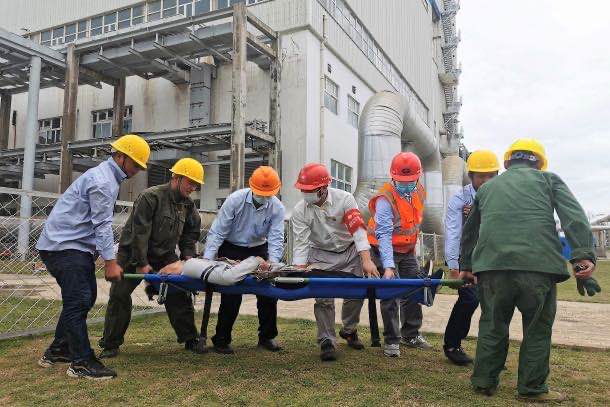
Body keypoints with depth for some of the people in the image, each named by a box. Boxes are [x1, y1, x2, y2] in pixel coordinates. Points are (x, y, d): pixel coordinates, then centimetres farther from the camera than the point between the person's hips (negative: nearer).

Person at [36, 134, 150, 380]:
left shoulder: (107, 177, 16)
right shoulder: (103, 181, -17)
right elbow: (102, 224, -20)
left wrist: (107, 258, 16)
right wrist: (110, 262, -19)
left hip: (77, 246, 11)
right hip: (64, 246, -11)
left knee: (85, 298, 13)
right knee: (79, 301, -12)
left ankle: (57, 351, 25)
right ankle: (82, 363, -7)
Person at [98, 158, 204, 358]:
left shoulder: (188, 204, 1)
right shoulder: (150, 197, -20)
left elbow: (191, 232, 12)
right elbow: (139, 231, -22)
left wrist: (188, 255, -2)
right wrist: (142, 263, -22)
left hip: (165, 255, 5)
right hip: (133, 254, -5)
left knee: (179, 296, 1)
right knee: (120, 296, -2)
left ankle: (190, 339, 13)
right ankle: (111, 345, 11)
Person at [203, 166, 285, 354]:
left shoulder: (277, 208, -15)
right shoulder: (235, 200, -21)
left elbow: (276, 238, -20)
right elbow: (217, 232, -19)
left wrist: (272, 263, -36)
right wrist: (207, 260, -26)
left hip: (258, 249, 3)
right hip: (231, 249, -3)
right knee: (231, 295, -9)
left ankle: (267, 337, 17)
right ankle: (221, 340, 7)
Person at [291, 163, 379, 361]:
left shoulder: (344, 199, -21)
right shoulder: (300, 211, -16)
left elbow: (358, 230, -27)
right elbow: (300, 243, -15)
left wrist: (366, 261, -35)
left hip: (351, 252, 0)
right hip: (322, 256, 0)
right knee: (324, 298, -10)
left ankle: (349, 330, 28)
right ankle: (327, 342, 4)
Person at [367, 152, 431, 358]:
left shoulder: (419, 192, -3)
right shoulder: (385, 199, -26)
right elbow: (384, 235, -32)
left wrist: (412, 245, 14)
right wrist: (388, 266, -39)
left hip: (407, 250, 7)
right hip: (386, 250, -7)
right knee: (391, 293, -9)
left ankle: (411, 334, 27)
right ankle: (391, 340, 4)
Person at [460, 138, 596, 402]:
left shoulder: (487, 187, 25)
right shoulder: (548, 179, 17)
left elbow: (470, 231, 31)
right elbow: (574, 217, -1)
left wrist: (466, 266, 39)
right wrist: (584, 255, -9)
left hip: (492, 265, 3)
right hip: (538, 264, -2)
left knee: (492, 325, 15)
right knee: (538, 328, 12)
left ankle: (484, 382, 22)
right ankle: (532, 388, 20)